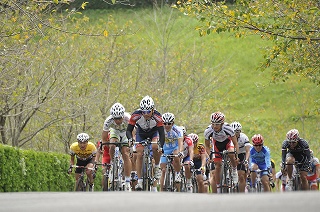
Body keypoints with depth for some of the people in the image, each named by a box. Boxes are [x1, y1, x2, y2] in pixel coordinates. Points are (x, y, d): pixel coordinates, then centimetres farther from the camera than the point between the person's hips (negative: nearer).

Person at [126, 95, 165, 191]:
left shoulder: (157, 116, -34)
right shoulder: (136, 115, -32)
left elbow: (162, 133, -33)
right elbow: (129, 130, -28)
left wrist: (161, 146, -48)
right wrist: (130, 139, -49)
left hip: (154, 133, -1)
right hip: (141, 134, 1)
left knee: (155, 147, -31)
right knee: (139, 154, -14)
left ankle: (157, 167, -5)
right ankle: (139, 180, -11)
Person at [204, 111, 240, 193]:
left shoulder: (228, 128, -36)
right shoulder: (208, 131, -31)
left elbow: (235, 144, -27)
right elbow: (207, 146, -15)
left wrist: (236, 155, -40)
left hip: (227, 142, -2)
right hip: (217, 143, 2)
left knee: (231, 154, -34)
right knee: (217, 166, -7)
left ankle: (234, 171, -6)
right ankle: (218, 188, 4)